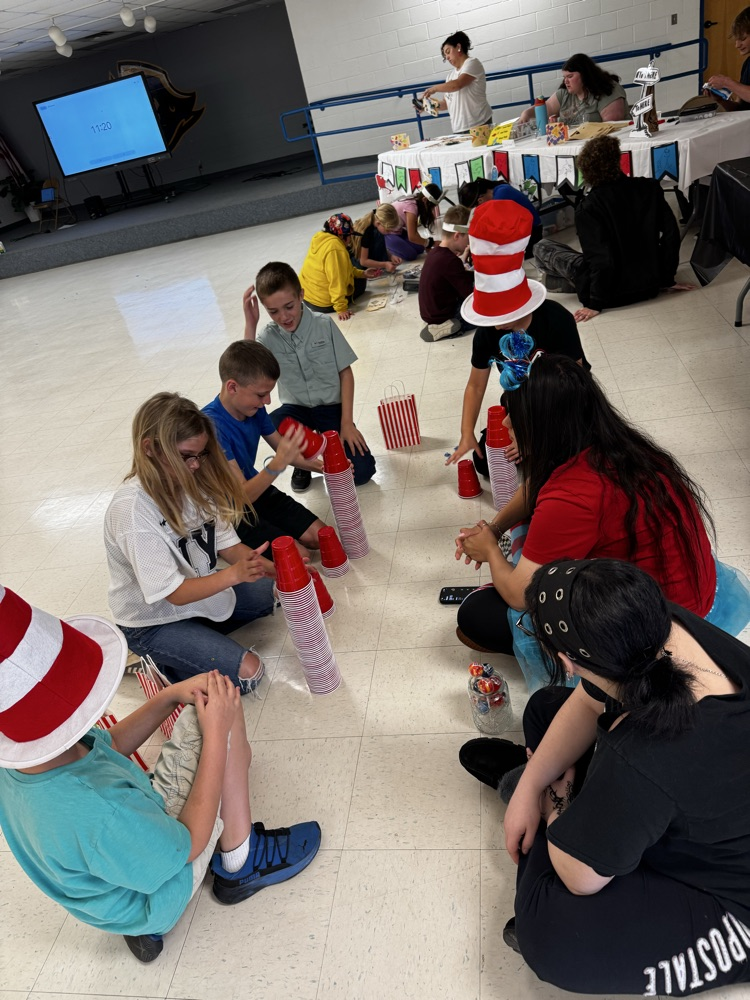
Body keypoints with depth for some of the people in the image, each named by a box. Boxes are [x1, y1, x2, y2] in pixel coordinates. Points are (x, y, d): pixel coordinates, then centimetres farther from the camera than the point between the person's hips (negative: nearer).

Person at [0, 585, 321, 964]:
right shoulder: (95, 812, -43)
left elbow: (110, 745, 2)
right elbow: (189, 845, -25)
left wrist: (173, 694, -9)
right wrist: (215, 731, -24)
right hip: (156, 901, -7)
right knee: (223, 711, -18)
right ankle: (240, 863, 1)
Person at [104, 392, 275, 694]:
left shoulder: (193, 481, -11)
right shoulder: (131, 508, -30)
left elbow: (226, 543, -6)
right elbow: (173, 592, -27)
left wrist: (275, 570, -21)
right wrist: (233, 574, -41)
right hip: (153, 623, -7)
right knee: (246, 672, -15)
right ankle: (158, 665, 3)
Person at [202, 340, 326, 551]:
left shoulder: (253, 408, -8)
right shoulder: (212, 425, -31)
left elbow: (282, 449, 7)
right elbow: (241, 496, -31)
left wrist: (321, 466, -10)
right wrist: (278, 464, -46)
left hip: (256, 489, 7)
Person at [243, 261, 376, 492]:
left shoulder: (324, 325, -9)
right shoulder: (268, 337, -7)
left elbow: (345, 372, -4)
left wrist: (346, 422, -10)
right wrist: (250, 324, -26)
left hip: (331, 407, -1)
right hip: (296, 409, 1)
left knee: (361, 472, -18)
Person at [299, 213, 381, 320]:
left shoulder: (320, 239, 4)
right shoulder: (336, 249, -26)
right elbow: (337, 282, -29)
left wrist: (363, 273, 9)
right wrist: (341, 309, -26)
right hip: (324, 304, -8)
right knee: (360, 282, 14)